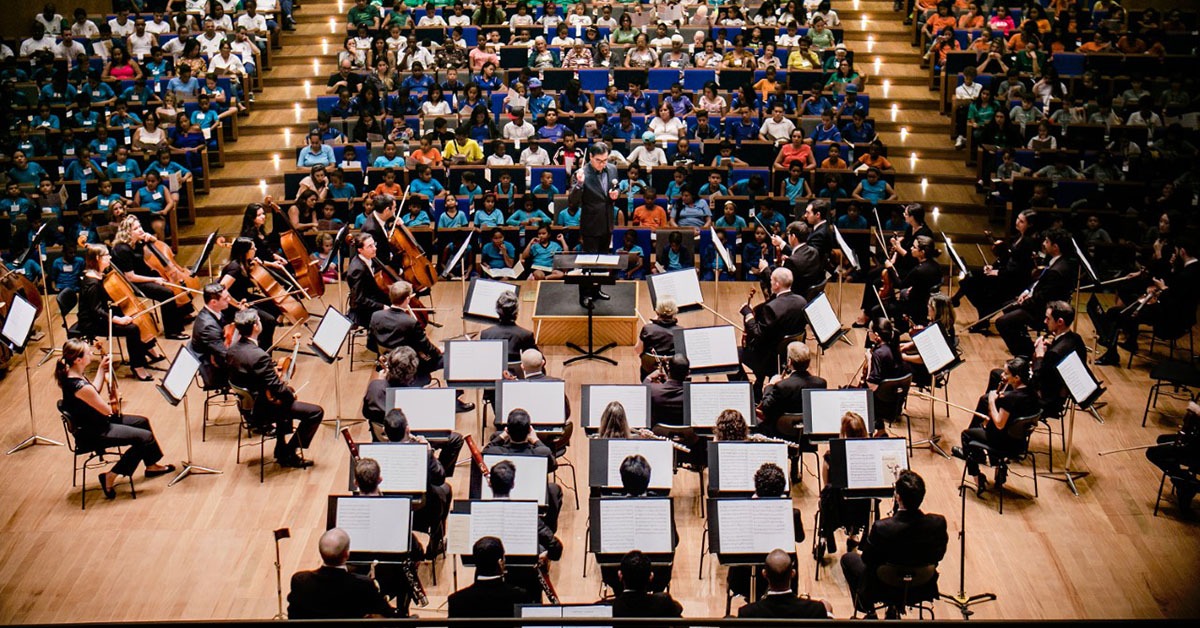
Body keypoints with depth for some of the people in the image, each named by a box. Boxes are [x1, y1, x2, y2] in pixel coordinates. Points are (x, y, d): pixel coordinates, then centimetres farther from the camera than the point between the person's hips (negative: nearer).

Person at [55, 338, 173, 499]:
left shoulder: (70, 374, -5)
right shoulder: (80, 387, -33)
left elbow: (95, 390, 11)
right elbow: (108, 410, -21)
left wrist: (102, 368, 4)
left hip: (89, 422, 10)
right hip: (91, 434, -10)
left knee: (142, 422, 18)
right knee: (145, 437, -10)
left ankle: (151, 466, 35)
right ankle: (110, 477, 4)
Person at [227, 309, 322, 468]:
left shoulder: (233, 349, -4)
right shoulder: (259, 356, -32)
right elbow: (277, 389, -26)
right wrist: (292, 394, -6)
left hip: (246, 404, 10)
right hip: (262, 409, -10)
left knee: (286, 397, 37)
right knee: (316, 412, -4)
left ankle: (281, 449, 39)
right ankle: (289, 454, 7)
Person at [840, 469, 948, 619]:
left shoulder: (881, 528, -32)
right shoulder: (938, 523, -24)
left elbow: (867, 559, -14)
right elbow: (939, 555, -5)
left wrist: (862, 552, 8)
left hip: (884, 589, -3)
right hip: (923, 588, 3)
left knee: (848, 558, 22)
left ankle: (868, 610, 29)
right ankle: (895, 610, 38)